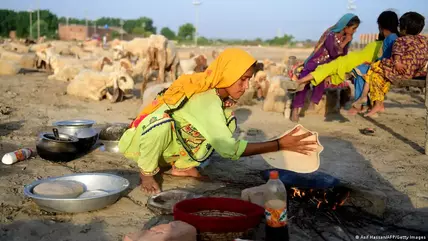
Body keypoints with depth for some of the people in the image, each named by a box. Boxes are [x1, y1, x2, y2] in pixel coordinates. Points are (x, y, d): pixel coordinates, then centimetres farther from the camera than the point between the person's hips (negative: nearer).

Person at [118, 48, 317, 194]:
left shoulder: (217, 93, -9)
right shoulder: (206, 100, -34)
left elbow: (224, 138, -4)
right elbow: (229, 149, -38)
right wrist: (280, 144, -38)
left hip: (172, 142, 7)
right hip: (146, 136, -7)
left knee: (229, 122, -9)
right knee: (162, 125, -43)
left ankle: (181, 167, 2)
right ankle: (147, 172, -12)